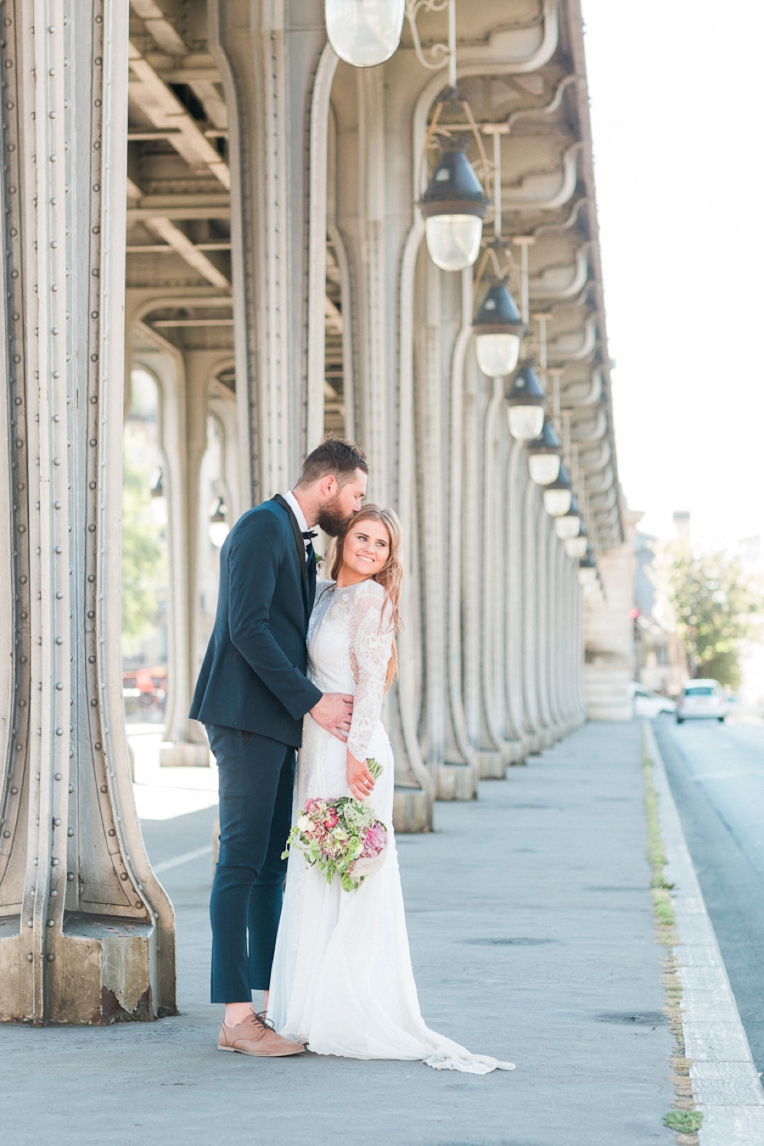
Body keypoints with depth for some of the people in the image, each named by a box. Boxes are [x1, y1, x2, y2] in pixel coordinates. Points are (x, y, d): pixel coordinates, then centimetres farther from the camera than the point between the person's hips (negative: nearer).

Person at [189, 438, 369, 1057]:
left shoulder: (300, 540, 21)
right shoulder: (262, 528, -10)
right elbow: (246, 627, -19)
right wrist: (311, 701, -17)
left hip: (278, 724, 10)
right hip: (247, 719, -10)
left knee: (273, 864, 9)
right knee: (242, 862, -9)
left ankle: (268, 1003, 14)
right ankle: (236, 1018, -8)